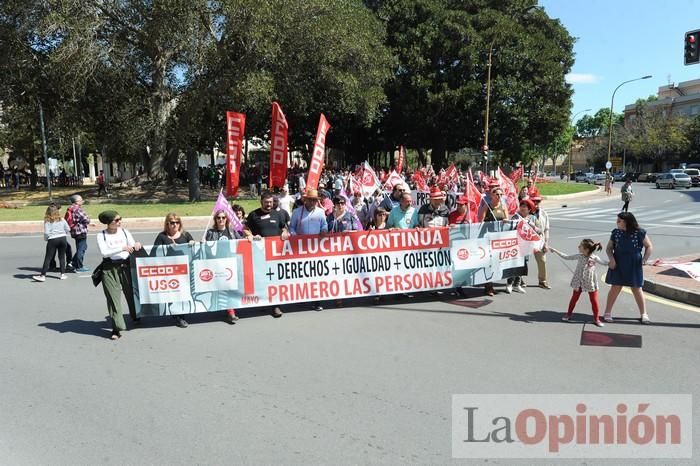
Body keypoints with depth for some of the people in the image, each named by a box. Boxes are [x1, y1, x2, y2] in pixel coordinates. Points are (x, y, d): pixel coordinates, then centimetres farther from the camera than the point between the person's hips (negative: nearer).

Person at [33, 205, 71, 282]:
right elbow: (68, 230, 8)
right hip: (62, 239, 3)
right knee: (62, 257, 11)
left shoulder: (47, 221, -5)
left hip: (52, 240, -3)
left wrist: (46, 239, 9)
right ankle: (63, 274, 12)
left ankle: (43, 275, 0)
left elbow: (46, 233, -9)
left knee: (48, 258, 0)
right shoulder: (62, 220, 5)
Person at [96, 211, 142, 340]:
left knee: (131, 293, 13)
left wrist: (136, 245, -17)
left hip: (126, 266, 3)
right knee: (113, 297, -4)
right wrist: (122, 248, -21)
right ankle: (117, 327, 1)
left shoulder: (124, 232, 7)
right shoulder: (101, 235, -2)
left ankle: (136, 316, 37)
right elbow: (103, 252, -14)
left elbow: (133, 249, 6)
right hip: (110, 268, -3)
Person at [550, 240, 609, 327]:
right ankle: (568, 314, 29)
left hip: (591, 283, -2)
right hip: (578, 282, 2)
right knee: (574, 298, 13)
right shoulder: (579, 256, -8)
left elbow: (604, 262, 2)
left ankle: (596, 319, 18)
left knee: (594, 301, 4)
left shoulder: (595, 258, -13)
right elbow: (566, 257, 0)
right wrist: (555, 250, 0)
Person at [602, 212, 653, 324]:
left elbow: (649, 246, 2)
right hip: (618, 265, 1)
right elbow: (609, 247, 4)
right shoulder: (616, 233, 0)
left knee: (637, 289, 8)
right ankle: (607, 312, 12)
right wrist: (611, 258, -13)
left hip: (634, 266, -1)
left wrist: (645, 258, -13)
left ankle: (643, 314, 22)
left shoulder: (640, 233, -6)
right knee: (615, 288, 2)